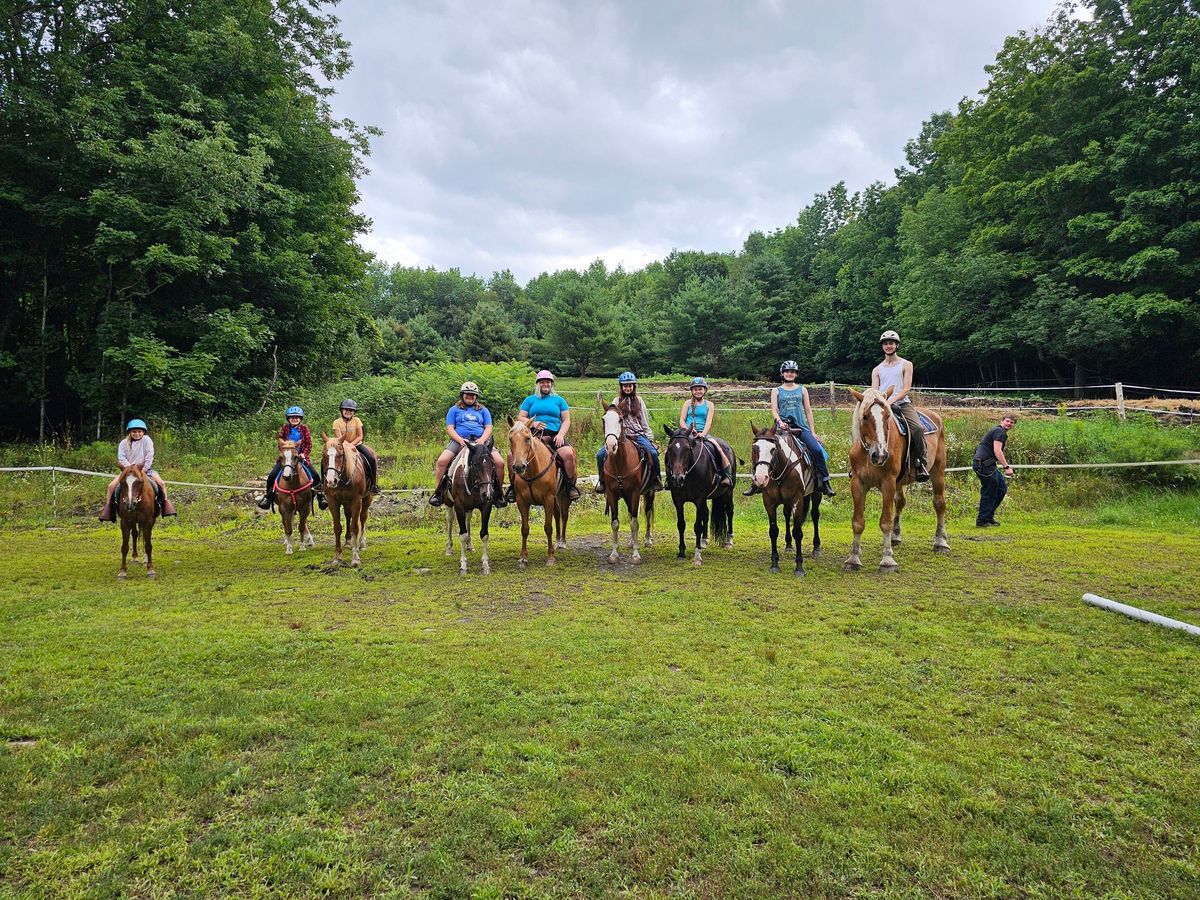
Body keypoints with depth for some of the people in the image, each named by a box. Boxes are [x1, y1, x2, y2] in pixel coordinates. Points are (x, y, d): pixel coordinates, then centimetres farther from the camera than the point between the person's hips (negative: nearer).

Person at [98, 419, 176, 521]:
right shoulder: (124, 443, 1)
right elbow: (121, 458, -5)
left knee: (160, 483, -22)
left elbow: (149, 456, -8)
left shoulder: (146, 440, -3)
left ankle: (166, 502, -10)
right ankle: (107, 507, -4)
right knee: (112, 485, -15)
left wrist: (144, 469, -15)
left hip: (145, 469, -1)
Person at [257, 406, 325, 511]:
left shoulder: (304, 428, 1)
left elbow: (309, 445, -1)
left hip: (302, 456, -1)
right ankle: (268, 497, 6)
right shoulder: (285, 428, 3)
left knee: (315, 476, -17)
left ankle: (321, 497, -1)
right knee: (272, 475, -11)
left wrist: (304, 454, -15)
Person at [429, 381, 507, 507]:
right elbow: (450, 428, 5)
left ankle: (498, 493, -3)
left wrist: (482, 439, -10)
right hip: (460, 441, -1)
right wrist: (460, 440, -13)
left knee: (499, 462, -19)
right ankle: (438, 493, -11)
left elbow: (488, 427, 10)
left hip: (481, 441, 1)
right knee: (442, 461, -25)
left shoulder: (483, 410, 20)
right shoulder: (454, 410, 15)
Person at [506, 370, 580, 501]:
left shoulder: (559, 400, 18)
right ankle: (513, 486, -5)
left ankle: (571, 486, -11)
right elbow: (520, 418, 12)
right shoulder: (530, 399, 19)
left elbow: (566, 420, 12)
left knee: (568, 454, -30)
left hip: (554, 436, -1)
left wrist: (561, 434, -6)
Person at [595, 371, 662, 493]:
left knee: (653, 452, -26)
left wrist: (649, 438, 4)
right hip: (620, 435, 1)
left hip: (638, 434, 0)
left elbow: (645, 422, 11)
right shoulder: (616, 401, 10)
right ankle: (602, 481, 2)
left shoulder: (639, 401, 11)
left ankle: (656, 480, -6)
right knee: (600, 454, -17)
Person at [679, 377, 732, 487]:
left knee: (718, 447, -26)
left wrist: (703, 433, -21)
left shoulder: (709, 404, 11)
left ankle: (727, 476, -20)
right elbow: (682, 421, 6)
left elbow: (709, 421, -2)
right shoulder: (688, 403, 12)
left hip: (703, 434, 0)